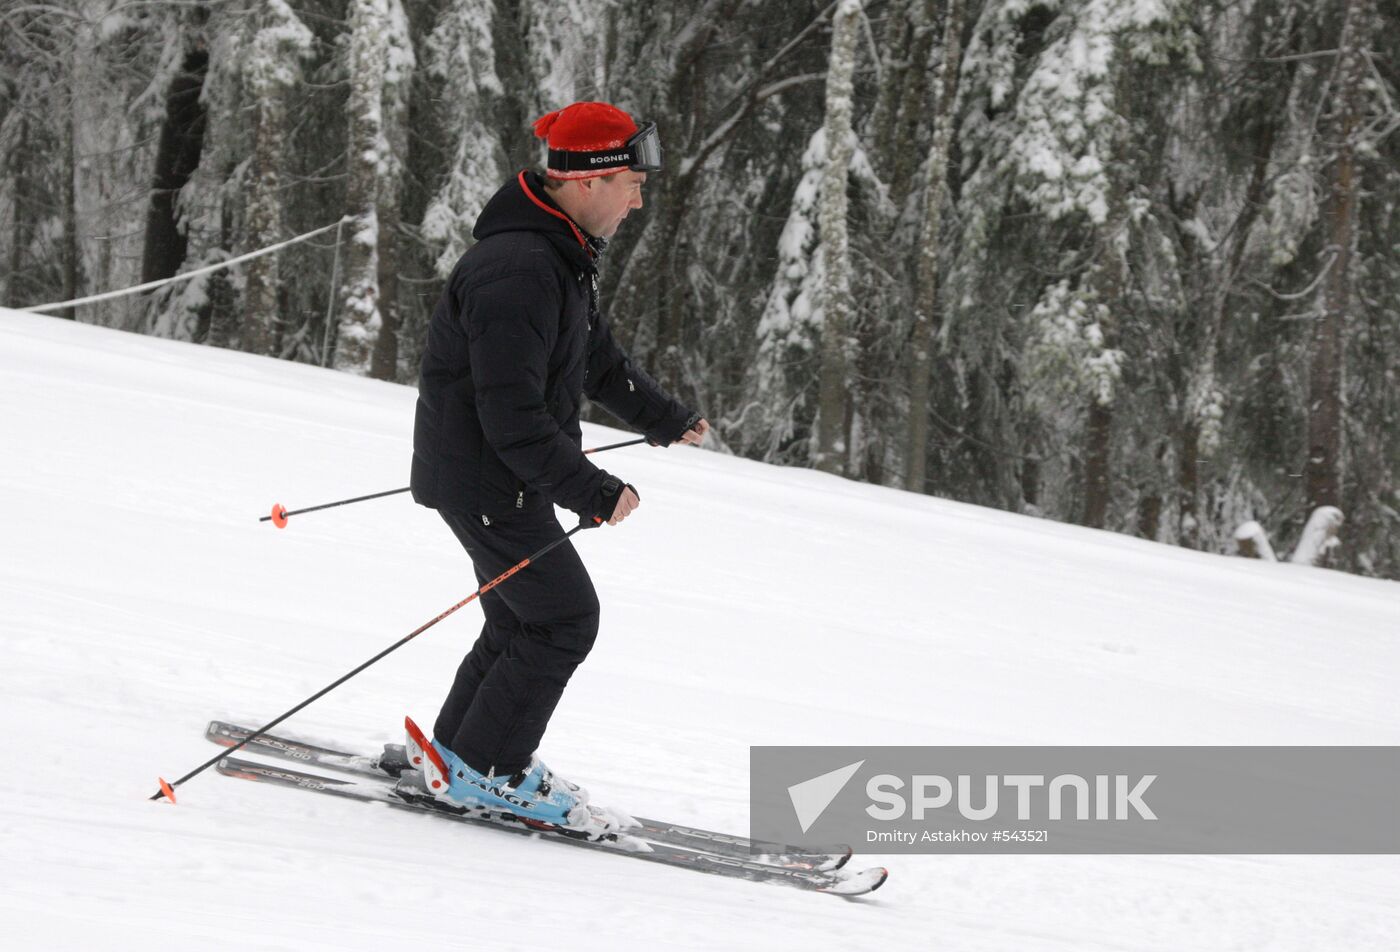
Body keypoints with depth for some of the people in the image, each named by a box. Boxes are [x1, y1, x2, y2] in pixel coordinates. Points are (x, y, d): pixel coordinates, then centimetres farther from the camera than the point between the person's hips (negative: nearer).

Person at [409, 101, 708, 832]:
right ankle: (485, 769, 3)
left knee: (527, 617, 16)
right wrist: (591, 492, -28)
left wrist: (665, 418, 36)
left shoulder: (562, 255, 8)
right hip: (482, 477, -10)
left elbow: (595, 354, 25)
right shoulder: (516, 272, -27)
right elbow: (514, 416, -30)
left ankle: (460, 752, 27)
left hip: (510, 474, 10)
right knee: (564, 617, -5)